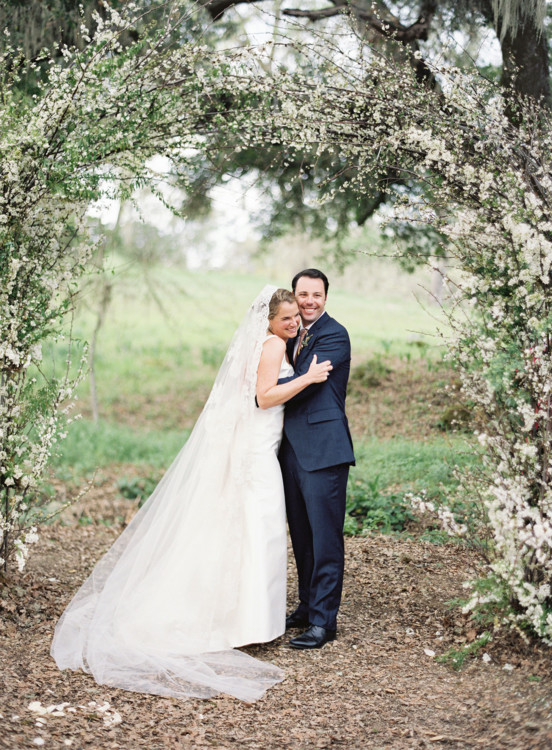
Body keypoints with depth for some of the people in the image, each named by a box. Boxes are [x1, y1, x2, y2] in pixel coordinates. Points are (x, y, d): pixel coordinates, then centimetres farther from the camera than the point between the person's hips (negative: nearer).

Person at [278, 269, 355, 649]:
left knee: (325, 535, -4)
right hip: (293, 447, 9)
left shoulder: (334, 335, -9)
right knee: (301, 534, 16)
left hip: (323, 448, -9)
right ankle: (308, 606, 28)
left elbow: (304, 382, -18)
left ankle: (324, 620, 0)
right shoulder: (293, 336, 18)